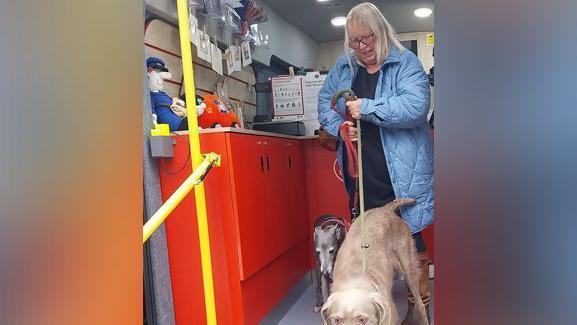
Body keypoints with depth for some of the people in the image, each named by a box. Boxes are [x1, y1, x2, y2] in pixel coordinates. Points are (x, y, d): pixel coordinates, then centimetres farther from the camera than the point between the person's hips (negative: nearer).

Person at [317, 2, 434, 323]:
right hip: (363, 174, 5)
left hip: (401, 173, -5)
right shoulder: (344, 67, 11)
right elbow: (325, 101, 16)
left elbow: (416, 105, -20)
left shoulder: (405, 62, -6)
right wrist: (338, 126, -3)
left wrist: (367, 108, -20)